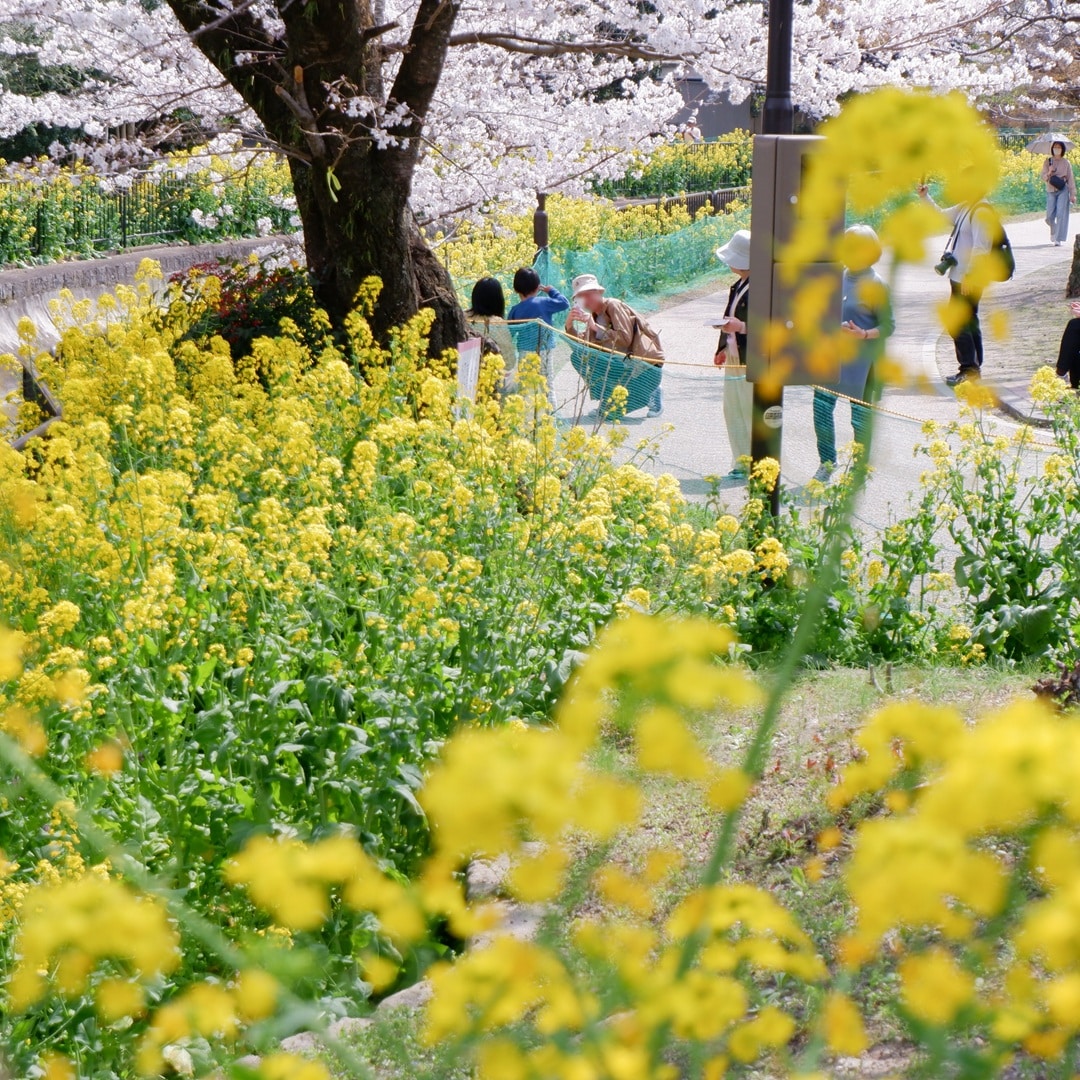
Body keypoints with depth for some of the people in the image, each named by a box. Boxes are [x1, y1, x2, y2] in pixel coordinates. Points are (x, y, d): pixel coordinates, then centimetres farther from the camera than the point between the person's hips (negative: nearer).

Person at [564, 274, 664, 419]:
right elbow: (582, 344, 7)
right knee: (578, 356, 0)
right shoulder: (595, 314, 11)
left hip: (647, 367, -8)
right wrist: (570, 326, -6)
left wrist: (595, 326, -24)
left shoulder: (614, 306, -13)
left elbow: (625, 339, -24)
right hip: (623, 362, 8)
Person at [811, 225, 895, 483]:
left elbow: (888, 326, -11)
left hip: (861, 361, -6)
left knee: (861, 415, 3)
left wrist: (865, 334, -26)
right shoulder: (840, 278, 7)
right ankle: (827, 463, 21)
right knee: (822, 406, 6)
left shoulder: (875, 285, -12)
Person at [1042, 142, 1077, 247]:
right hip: (1051, 191, 2)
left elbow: (1070, 178, 5)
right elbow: (1044, 178, 3)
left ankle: (1059, 239, -10)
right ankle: (1053, 231, 32)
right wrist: (1049, 173, -19)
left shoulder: (1066, 162, 3)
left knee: (1061, 214, -11)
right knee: (1050, 216, 0)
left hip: (1063, 190, -2)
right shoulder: (1047, 162, 6)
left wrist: (1073, 194, 0)